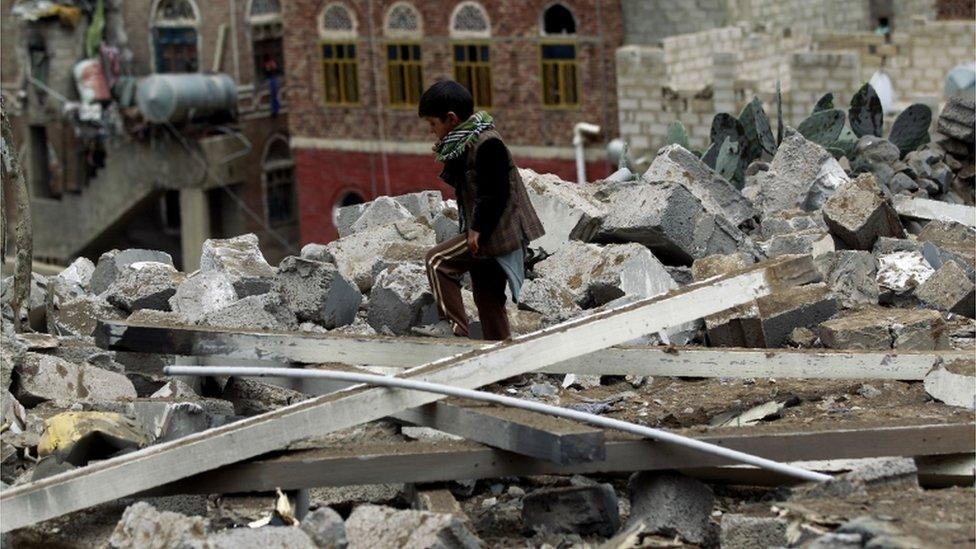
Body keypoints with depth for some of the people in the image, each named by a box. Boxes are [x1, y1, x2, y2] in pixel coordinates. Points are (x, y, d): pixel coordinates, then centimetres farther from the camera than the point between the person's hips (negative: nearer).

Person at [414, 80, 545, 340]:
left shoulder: (486, 143, -18)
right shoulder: (466, 142, 12)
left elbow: (496, 193, -22)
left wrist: (478, 229, -21)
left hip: (496, 233, -10)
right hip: (486, 233, 10)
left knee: (438, 260, -13)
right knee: (487, 295, 13)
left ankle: (453, 325, -12)